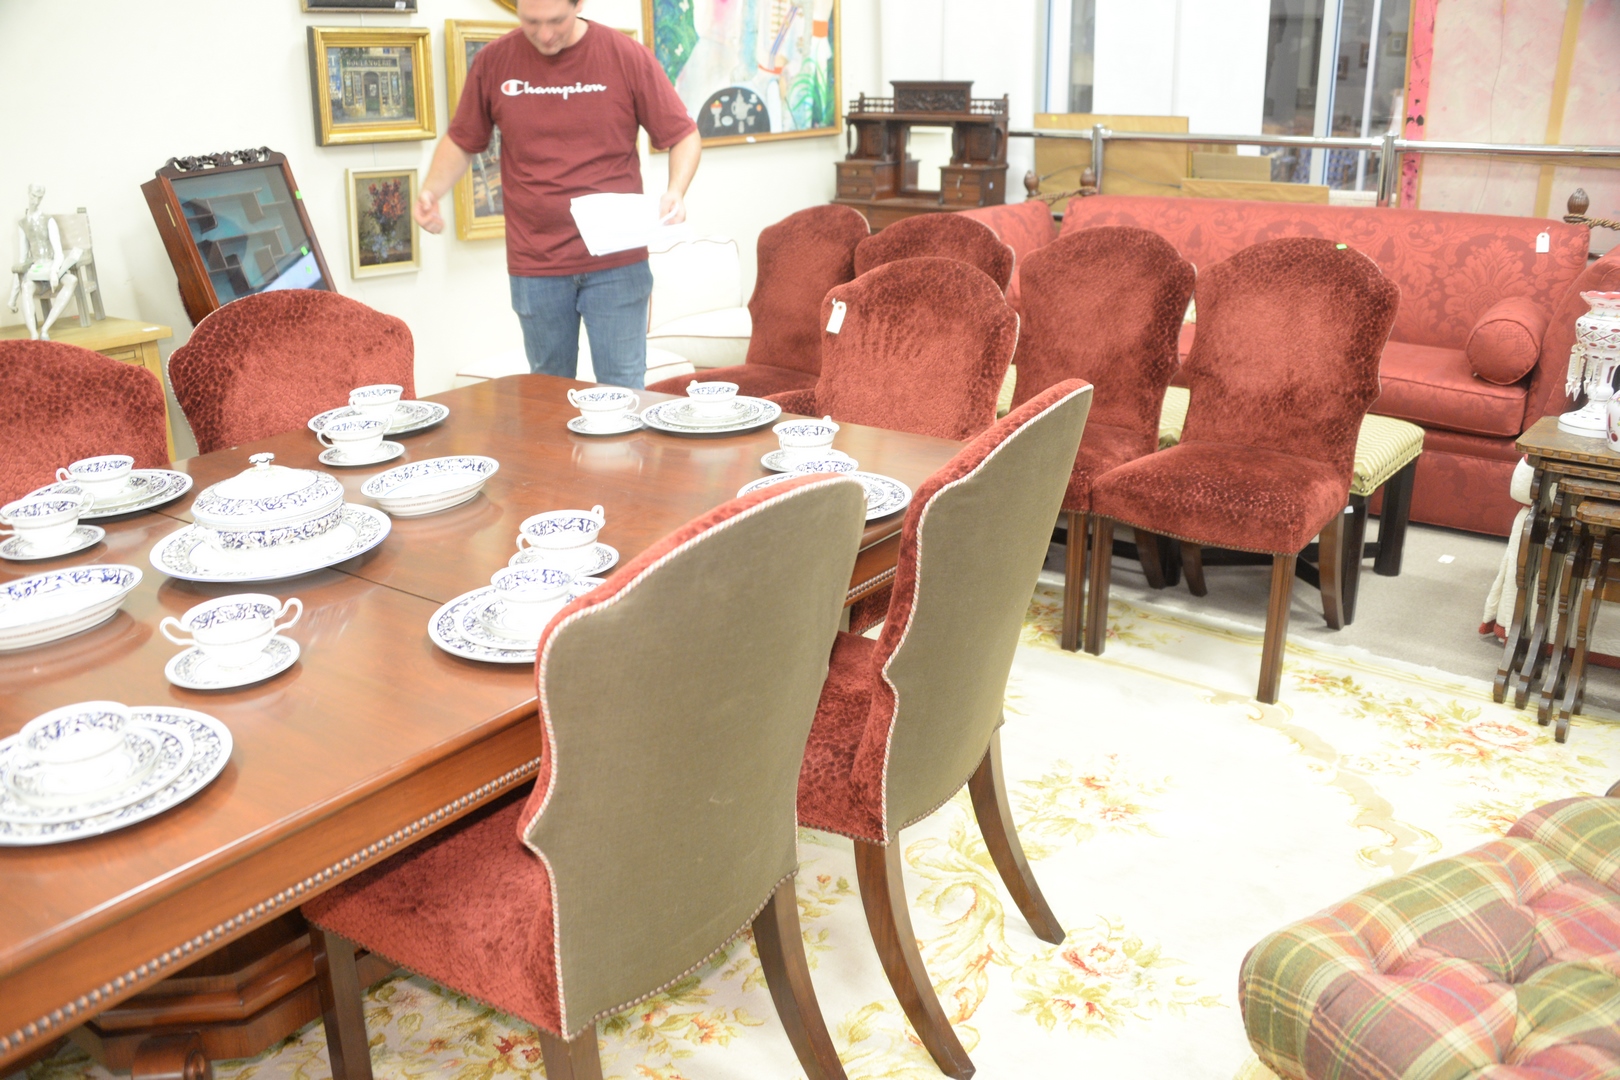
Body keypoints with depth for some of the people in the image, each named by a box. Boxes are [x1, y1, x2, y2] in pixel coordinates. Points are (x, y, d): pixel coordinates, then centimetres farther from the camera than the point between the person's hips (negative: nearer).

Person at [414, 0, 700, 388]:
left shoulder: (627, 56, -4)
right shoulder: (493, 62, 2)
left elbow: (684, 135, 2)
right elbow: (461, 141, 13)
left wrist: (676, 191, -16)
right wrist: (431, 191, -5)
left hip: (616, 264, -2)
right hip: (534, 267, 2)